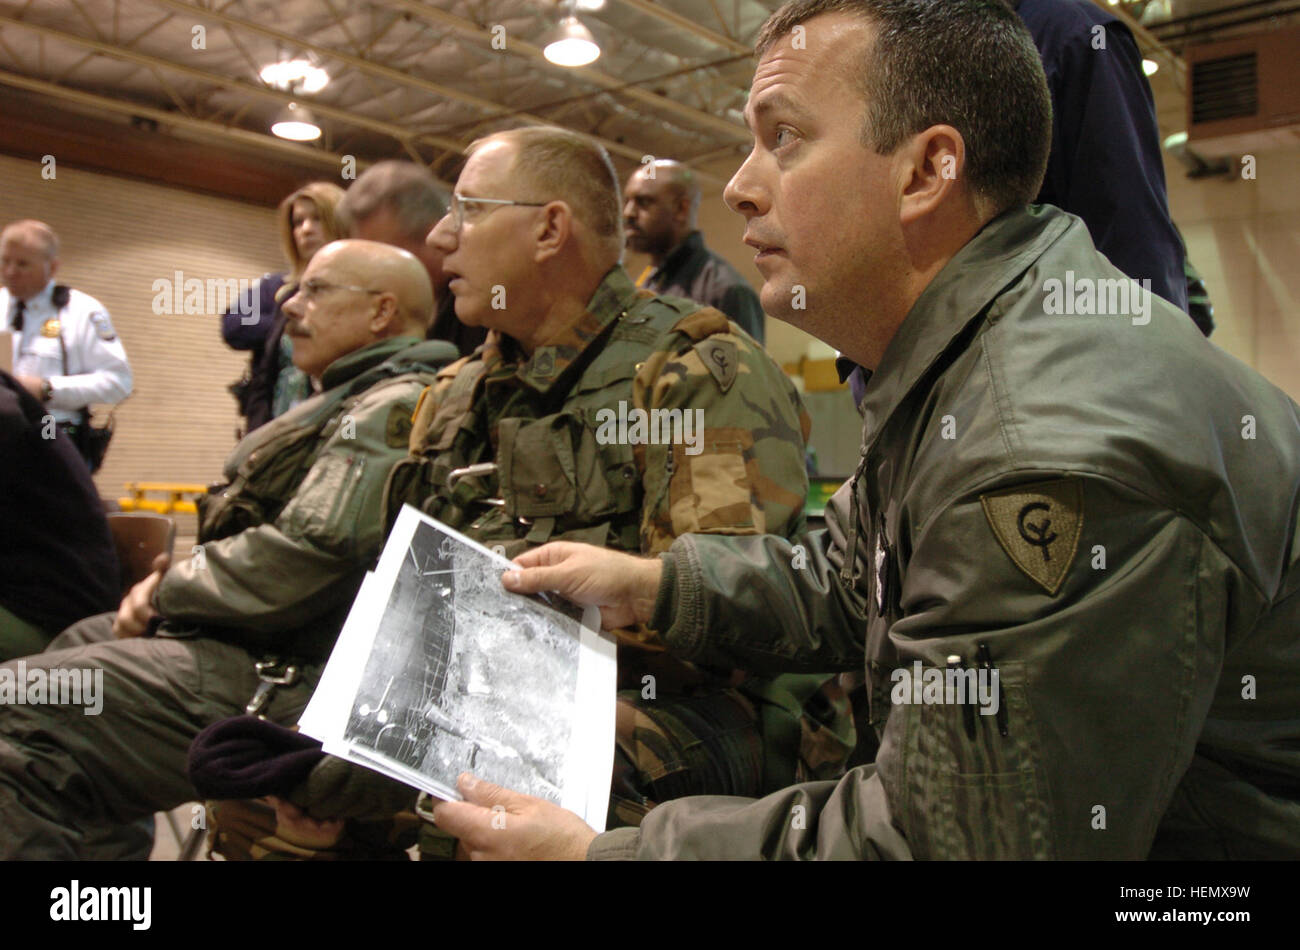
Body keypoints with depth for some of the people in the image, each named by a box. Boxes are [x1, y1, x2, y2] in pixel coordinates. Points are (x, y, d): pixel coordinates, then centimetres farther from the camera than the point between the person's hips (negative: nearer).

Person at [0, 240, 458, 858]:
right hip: (264, 652, 12)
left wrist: (168, 594, -8)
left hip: (280, 680, -12)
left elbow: (301, 561, -26)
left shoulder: (391, 411, -17)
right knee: (75, 647, 26)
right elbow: (262, 533, 22)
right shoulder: (352, 402, 19)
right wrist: (169, 586, 3)